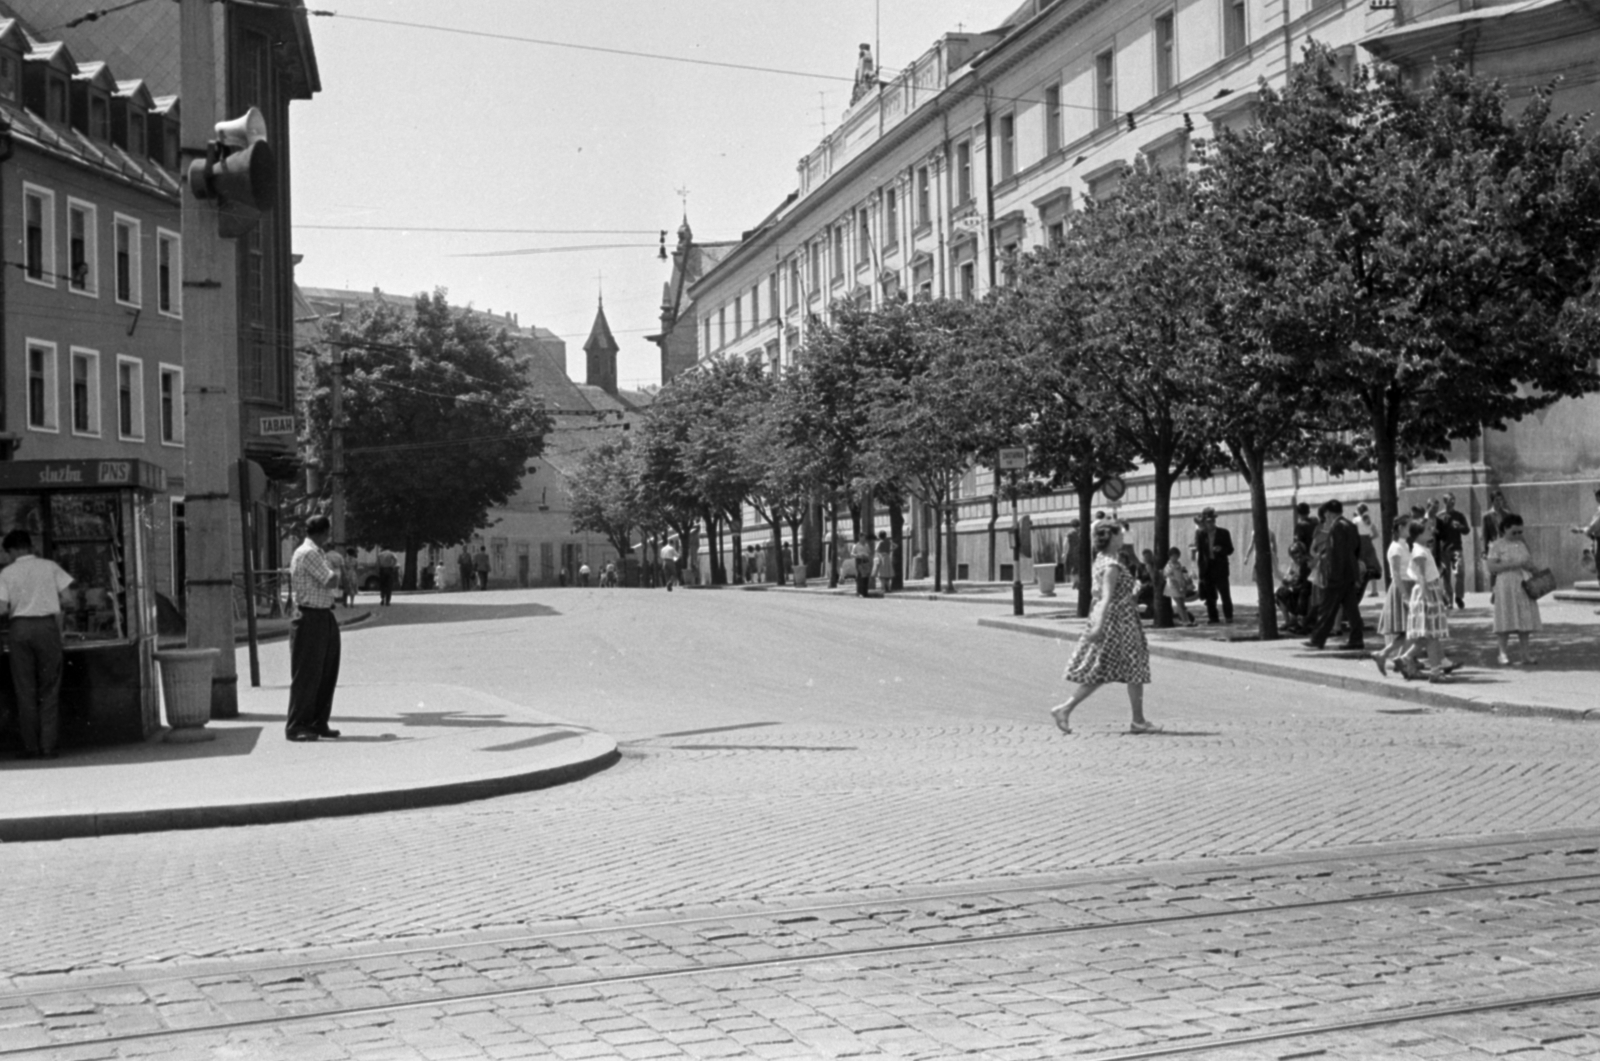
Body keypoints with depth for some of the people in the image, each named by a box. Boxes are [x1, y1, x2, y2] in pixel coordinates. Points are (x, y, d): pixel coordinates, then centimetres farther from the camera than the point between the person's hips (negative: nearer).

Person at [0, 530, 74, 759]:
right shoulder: (49, 566, 4)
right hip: (47, 625, 0)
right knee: (49, 689, 6)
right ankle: (49, 746, 2)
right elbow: (67, 596, 2)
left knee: (25, 689, 7)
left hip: (20, 627, 0)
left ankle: (31, 747, 6)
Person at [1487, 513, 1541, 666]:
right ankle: (1504, 654, 0)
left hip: (1524, 586, 5)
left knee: (1524, 619, 3)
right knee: (1506, 620, -5)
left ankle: (1524, 653, 7)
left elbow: (1531, 564, 20)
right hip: (1506, 586, -5)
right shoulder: (1497, 546, -2)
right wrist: (1512, 564, -18)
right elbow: (1492, 567, -10)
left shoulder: (1523, 544, 14)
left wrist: (1532, 566, -3)